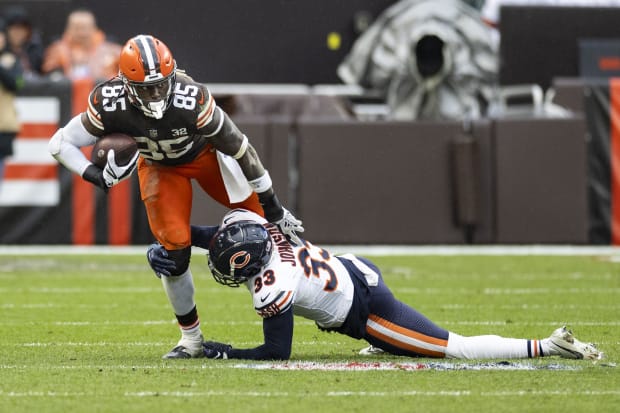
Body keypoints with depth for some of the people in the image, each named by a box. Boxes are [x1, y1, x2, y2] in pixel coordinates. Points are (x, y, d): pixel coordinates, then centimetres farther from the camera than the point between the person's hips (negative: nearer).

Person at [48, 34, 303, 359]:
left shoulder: (192, 100, -40)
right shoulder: (109, 105, -35)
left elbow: (238, 147, -29)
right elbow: (60, 144, -22)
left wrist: (271, 204, -20)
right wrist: (94, 175, -40)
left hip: (206, 153, 0)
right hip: (159, 167, 0)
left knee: (259, 211, -8)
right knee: (174, 252, -9)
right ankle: (191, 339, 8)